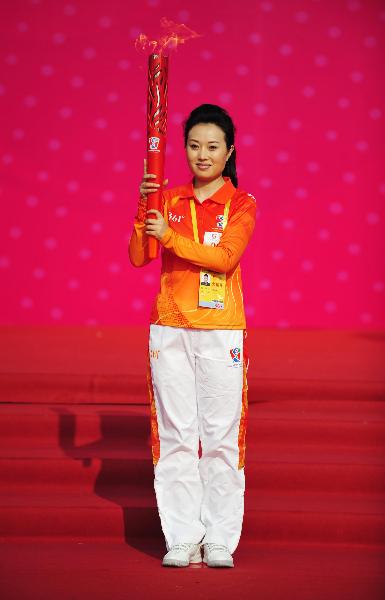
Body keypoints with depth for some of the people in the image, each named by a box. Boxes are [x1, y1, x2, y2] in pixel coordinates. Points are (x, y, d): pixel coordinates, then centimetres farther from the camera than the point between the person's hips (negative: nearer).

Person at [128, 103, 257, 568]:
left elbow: (225, 257, -13)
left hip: (221, 329, -2)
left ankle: (220, 540, 4)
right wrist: (144, 209, -13)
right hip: (170, 327, 2)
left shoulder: (241, 204, 2)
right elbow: (138, 257, 1)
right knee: (175, 434, 1)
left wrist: (170, 235, -20)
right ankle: (182, 538, 6)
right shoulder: (170, 200, 10)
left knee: (221, 434, -2)